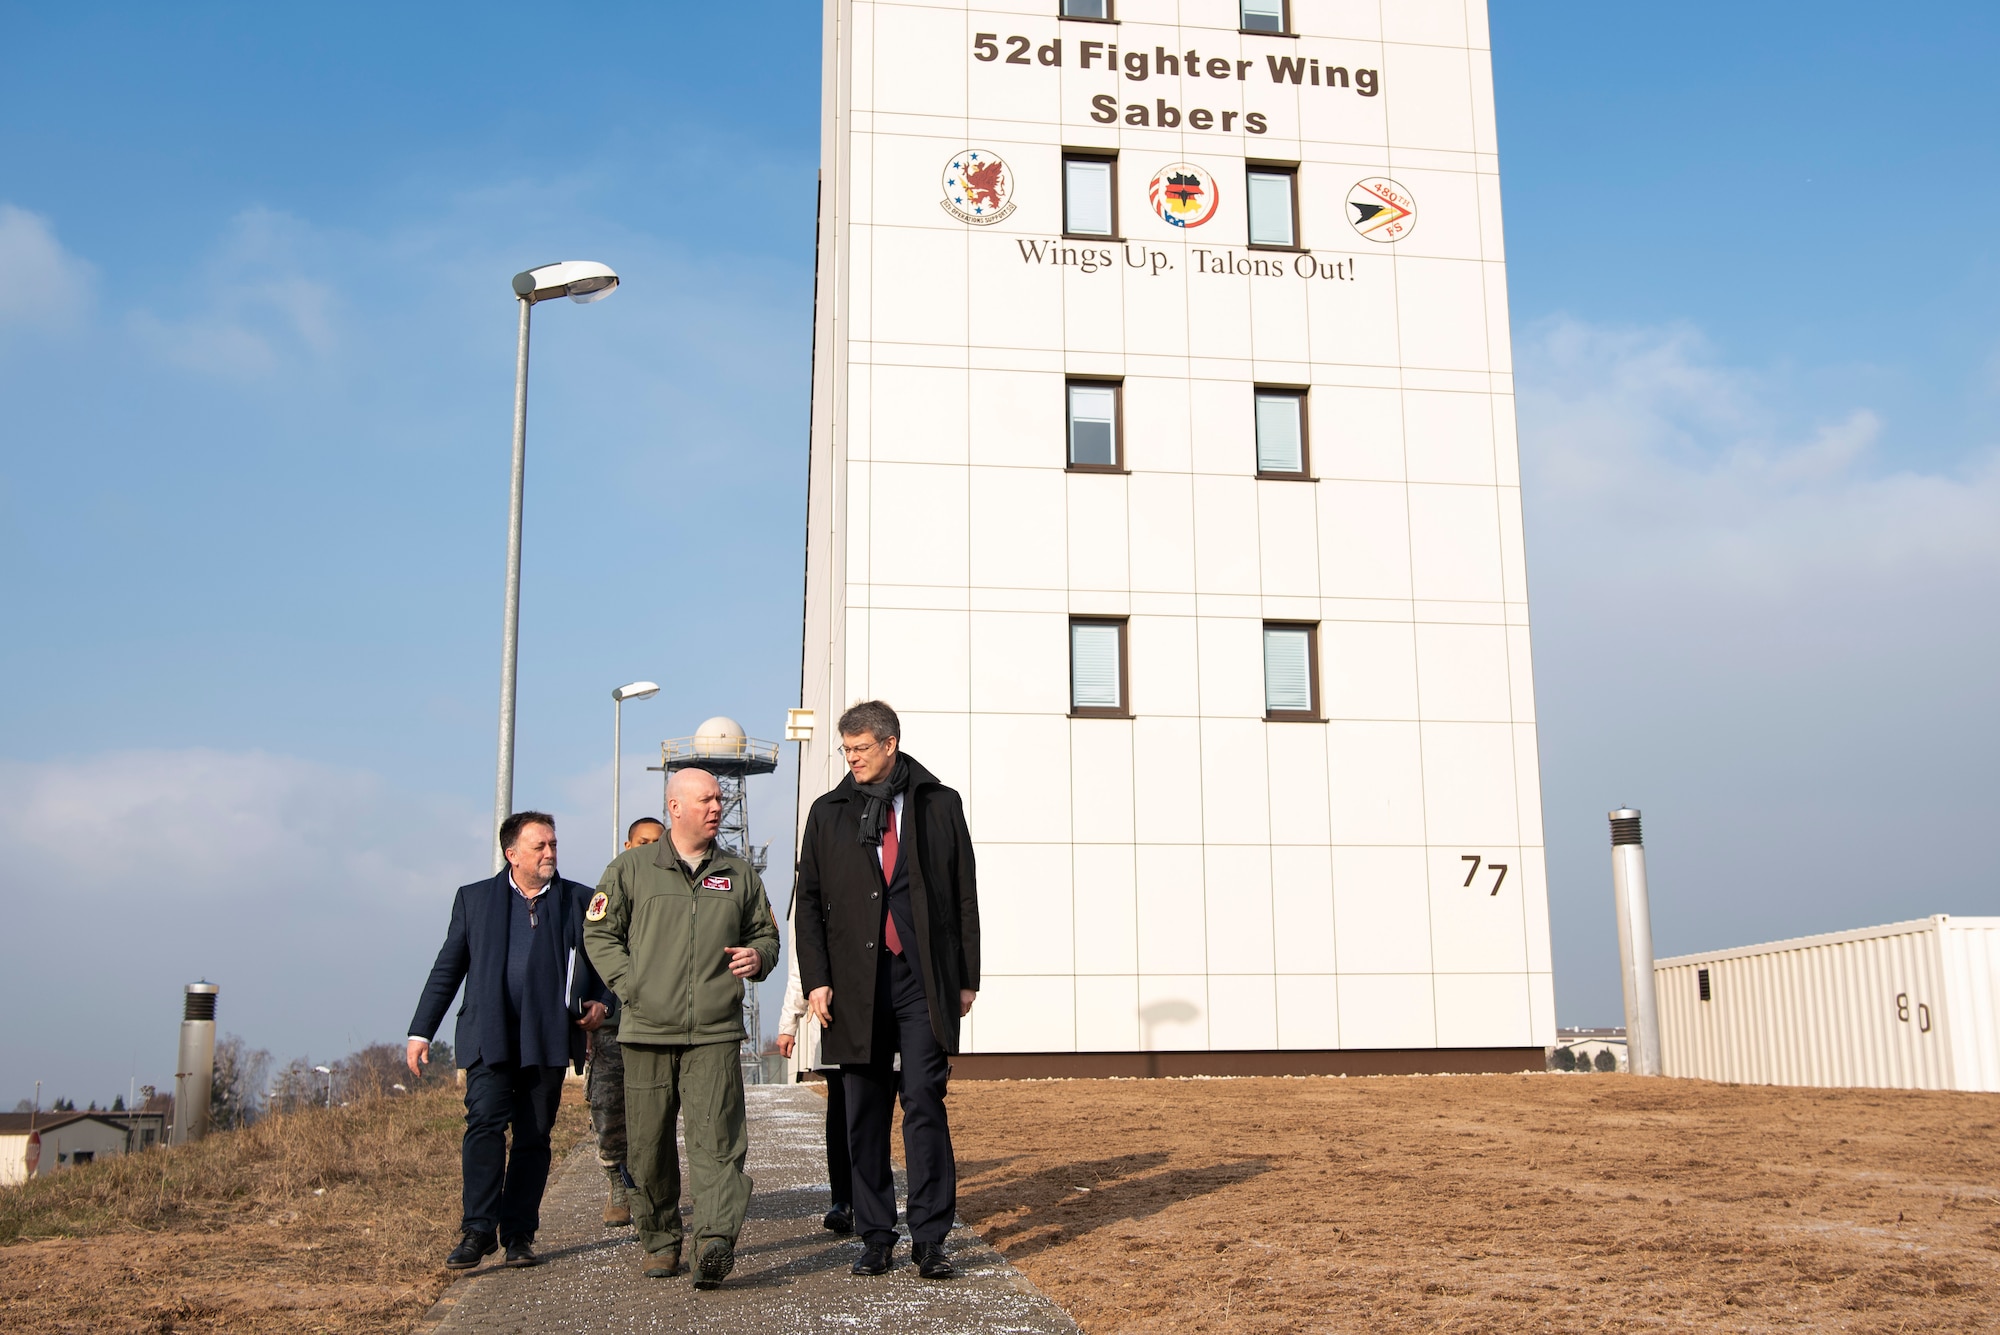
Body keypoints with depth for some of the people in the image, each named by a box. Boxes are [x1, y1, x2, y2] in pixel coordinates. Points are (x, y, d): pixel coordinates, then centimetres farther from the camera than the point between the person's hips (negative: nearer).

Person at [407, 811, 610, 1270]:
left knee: (534, 1138, 3)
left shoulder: (578, 900, 10)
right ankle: (478, 1229, -11)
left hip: (549, 1039, 1)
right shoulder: (474, 898, 10)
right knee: (485, 1124, -15)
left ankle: (519, 1234, 10)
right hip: (489, 1038, -1)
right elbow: (447, 970, 12)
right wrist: (421, 1031, 8)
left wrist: (599, 1002, -2)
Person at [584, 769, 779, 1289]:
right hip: (647, 1032, 0)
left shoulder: (739, 874, 14)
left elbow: (766, 934, 23)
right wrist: (629, 983, -4)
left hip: (714, 1034, 0)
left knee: (717, 1138, -13)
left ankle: (716, 1242, -19)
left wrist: (757, 957, 0)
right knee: (649, 1146, 5)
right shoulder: (631, 869, 7)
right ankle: (660, 1242, 20)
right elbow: (599, 933, 8)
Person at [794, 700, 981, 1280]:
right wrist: (816, 979, -1)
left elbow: (965, 896, 7)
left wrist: (967, 978, 3)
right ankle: (875, 1239, 15)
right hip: (856, 982, 2)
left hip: (924, 977, -2)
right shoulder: (827, 813, 11)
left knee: (924, 1101, -8)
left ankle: (930, 1239, 0)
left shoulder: (939, 804, 7)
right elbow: (809, 903, 10)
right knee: (865, 1113, 6)